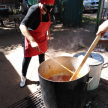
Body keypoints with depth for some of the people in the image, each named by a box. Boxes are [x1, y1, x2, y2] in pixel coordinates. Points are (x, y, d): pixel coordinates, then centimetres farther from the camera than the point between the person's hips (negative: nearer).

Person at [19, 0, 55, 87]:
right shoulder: (34, 10, -30)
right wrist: (32, 41, -51)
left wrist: (48, 32, 9)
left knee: (42, 56, 19)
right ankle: (23, 77, 28)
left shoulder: (47, 11, -9)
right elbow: (22, 26, -41)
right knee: (27, 58, 5)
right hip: (31, 38, -6)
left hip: (42, 37, 6)